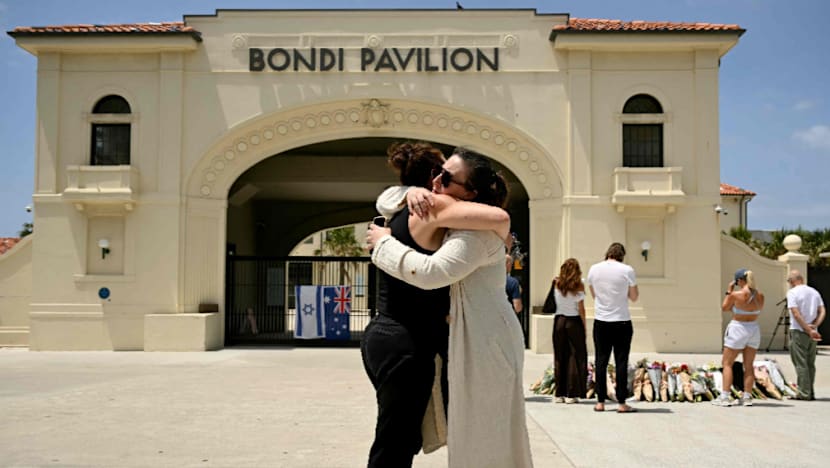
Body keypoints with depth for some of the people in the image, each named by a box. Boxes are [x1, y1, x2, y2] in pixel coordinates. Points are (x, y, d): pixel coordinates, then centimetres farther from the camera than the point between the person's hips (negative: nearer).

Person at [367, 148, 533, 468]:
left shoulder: (479, 229, -21)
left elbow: (430, 272, -30)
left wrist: (383, 243, -17)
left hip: (487, 342, -11)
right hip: (473, 339, 11)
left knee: (486, 436, -2)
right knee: (475, 436, 17)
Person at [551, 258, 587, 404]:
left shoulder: (557, 284, 1)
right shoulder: (579, 285, -6)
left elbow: (554, 303, -1)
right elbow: (581, 309, -6)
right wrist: (584, 326, 3)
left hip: (559, 321, 3)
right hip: (574, 322, -3)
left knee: (560, 357, 8)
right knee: (575, 357, 3)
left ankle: (559, 394, 12)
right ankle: (572, 394, 1)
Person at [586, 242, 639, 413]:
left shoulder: (594, 269, 2)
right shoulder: (627, 270, -7)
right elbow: (634, 297, 2)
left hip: (601, 322, 3)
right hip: (622, 322, -2)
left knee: (601, 361, 7)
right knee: (621, 362, 2)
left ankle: (600, 402, 9)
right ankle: (622, 403, 4)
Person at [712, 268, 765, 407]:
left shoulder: (736, 294, -16)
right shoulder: (760, 295, -1)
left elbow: (724, 308, -1)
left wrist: (729, 291, 6)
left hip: (737, 328, -6)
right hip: (754, 329, 6)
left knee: (727, 364, 2)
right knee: (749, 365, 12)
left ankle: (724, 397, -4)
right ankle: (747, 397, 12)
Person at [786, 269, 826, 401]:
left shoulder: (792, 292, -9)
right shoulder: (814, 292, 11)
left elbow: (796, 314, -17)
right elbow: (823, 312, 4)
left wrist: (809, 330, -14)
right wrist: (814, 326, -7)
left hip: (798, 331, -6)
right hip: (811, 332, 6)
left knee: (801, 364, -2)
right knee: (810, 364, 12)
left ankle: (804, 393, -3)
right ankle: (810, 393, 16)